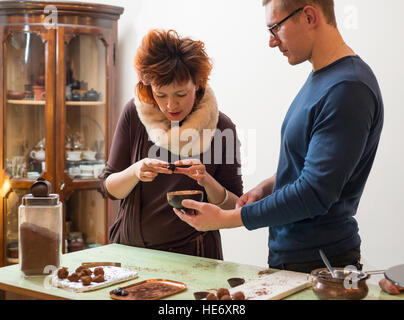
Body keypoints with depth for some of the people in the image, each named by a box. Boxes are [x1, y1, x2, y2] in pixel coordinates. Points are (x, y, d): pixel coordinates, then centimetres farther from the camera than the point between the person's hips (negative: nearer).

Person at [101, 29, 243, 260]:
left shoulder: (221, 127, -5)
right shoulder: (134, 114, -1)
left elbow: (233, 207, 0)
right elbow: (109, 188, 4)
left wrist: (207, 182, -19)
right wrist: (134, 172, -16)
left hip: (191, 254, -2)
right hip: (130, 247, 2)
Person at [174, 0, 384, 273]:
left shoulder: (348, 89, -22)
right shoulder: (320, 77, 9)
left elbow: (314, 193, -25)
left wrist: (224, 218, -19)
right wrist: (267, 187, 2)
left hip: (319, 261, -8)